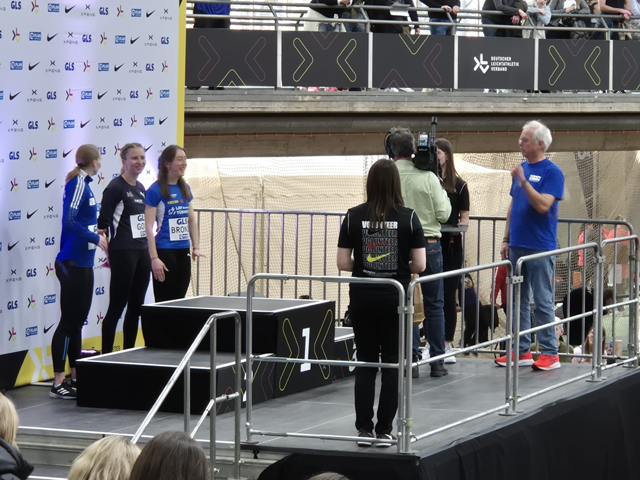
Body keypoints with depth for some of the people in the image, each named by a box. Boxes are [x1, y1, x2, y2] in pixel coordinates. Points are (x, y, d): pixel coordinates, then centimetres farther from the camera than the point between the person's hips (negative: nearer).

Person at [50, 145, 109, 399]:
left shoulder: (83, 183, 11)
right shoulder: (78, 184, -15)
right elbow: (69, 222, -23)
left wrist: (94, 231, 9)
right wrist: (96, 238, -17)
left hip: (83, 263, 9)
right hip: (72, 263, -9)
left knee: (78, 321, 15)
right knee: (69, 321, -6)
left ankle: (75, 377, 23)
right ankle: (58, 383, -4)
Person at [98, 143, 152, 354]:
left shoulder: (140, 188, 14)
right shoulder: (116, 187, -10)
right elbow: (103, 222, -12)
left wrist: (148, 247, 17)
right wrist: (107, 250, -10)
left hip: (142, 252, 8)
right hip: (123, 253, -8)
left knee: (136, 306, 10)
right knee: (117, 306, -5)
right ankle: (106, 355, -1)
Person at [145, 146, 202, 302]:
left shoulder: (185, 189, 10)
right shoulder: (155, 190, -10)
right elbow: (148, 226, -13)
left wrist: (196, 247, 12)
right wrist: (154, 258, -18)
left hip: (183, 251, 7)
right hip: (164, 252, -7)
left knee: (179, 299, 9)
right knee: (165, 302, -3)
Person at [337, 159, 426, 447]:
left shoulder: (354, 217, -3)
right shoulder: (408, 217, -6)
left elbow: (343, 263, -4)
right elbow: (419, 264, -8)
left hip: (363, 298, 1)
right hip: (395, 298, -1)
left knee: (365, 363, 10)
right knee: (392, 364, 7)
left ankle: (364, 429, 9)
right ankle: (384, 431, 7)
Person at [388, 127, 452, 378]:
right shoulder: (428, 177, -8)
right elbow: (443, 214, -4)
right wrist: (442, 192, 10)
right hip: (428, 243, 0)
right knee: (434, 305, 9)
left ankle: (411, 360, 6)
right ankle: (437, 361, 10)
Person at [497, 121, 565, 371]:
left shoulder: (552, 172, -9)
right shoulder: (522, 168, 13)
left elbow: (543, 205, -20)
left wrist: (523, 181, -25)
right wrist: (506, 239, 14)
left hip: (540, 247, -7)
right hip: (517, 246, 7)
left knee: (543, 301, -4)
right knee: (518, 301, 10)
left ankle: (550, 353, 1)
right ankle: (522, 350, 16)